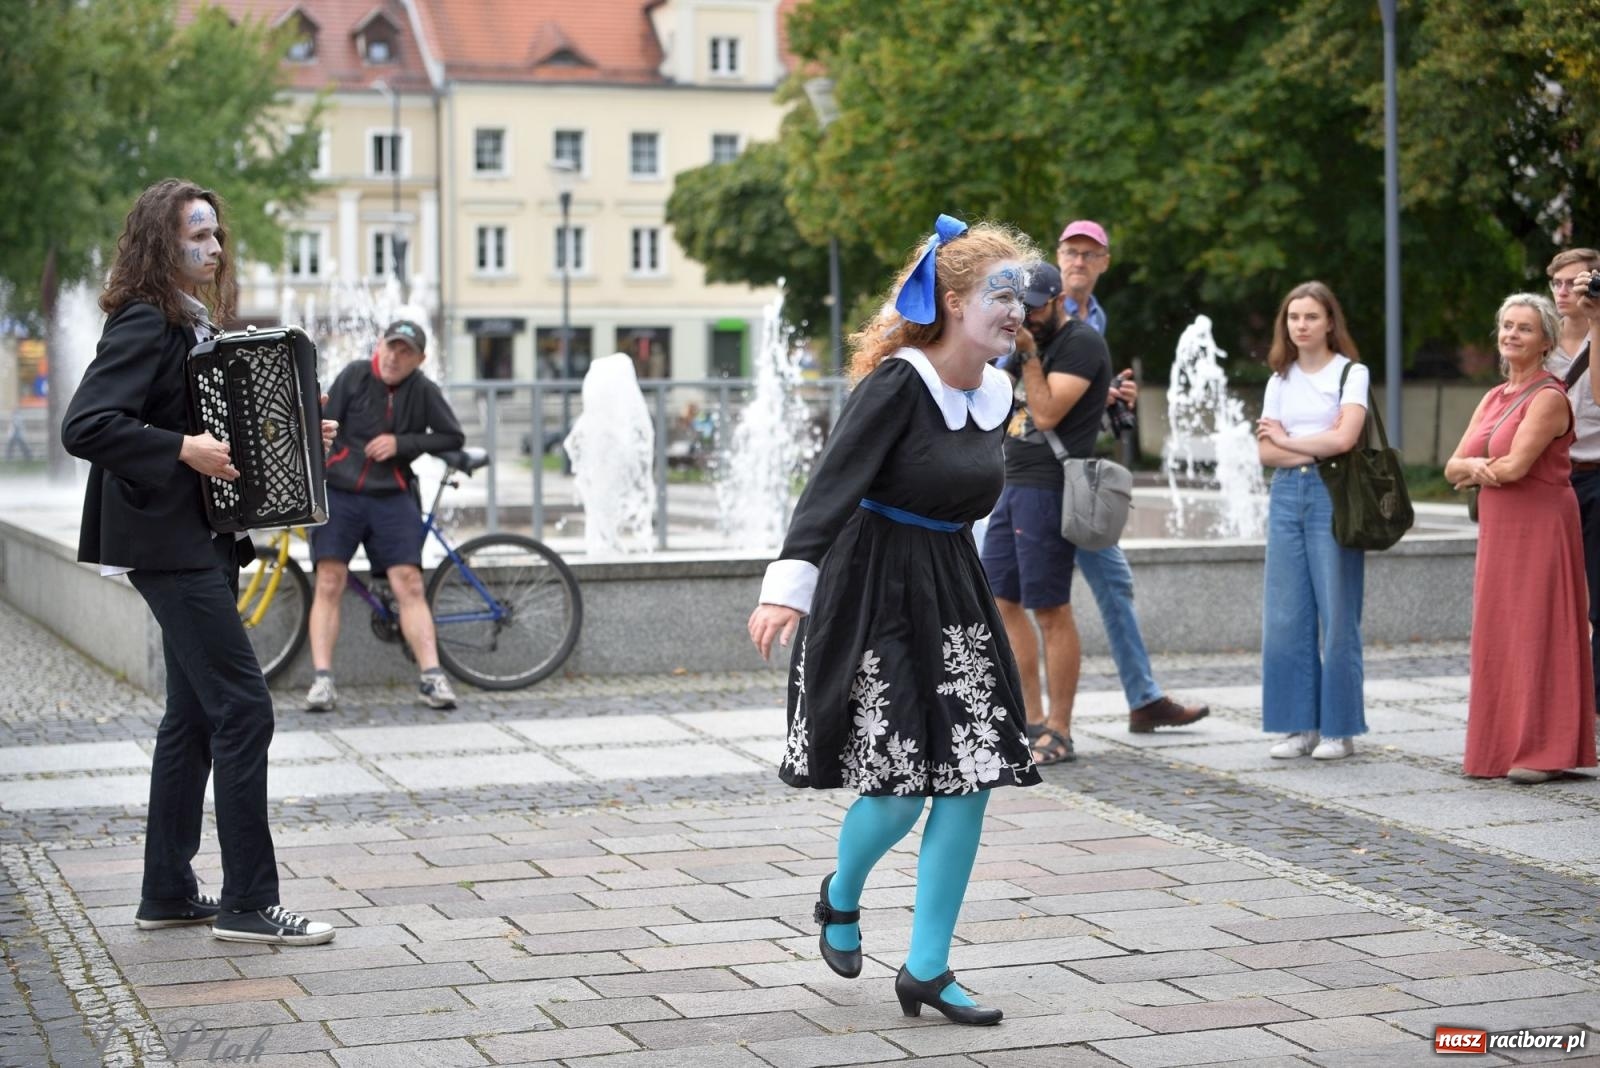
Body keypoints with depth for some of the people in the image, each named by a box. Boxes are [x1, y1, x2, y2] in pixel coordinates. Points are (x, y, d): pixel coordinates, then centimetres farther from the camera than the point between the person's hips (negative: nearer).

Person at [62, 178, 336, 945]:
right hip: (169, 543, -10)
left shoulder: (195, 326, 16)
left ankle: (168, 893, 20)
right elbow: (84, 426, -23)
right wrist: (182, 450, -26)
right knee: (243, 710, -10)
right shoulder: (143, 325, -13)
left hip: (203, 542, 10)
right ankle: (247, 904, -4)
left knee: (195, 716, 12)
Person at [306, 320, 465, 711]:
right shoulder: (355, 375, -1)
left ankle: (432, 677, -7)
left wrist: (402, 443, -7)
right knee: (329, 583, -9)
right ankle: (322, 679, -9)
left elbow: (453, 437, 4)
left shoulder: (423, 391, 1)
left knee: (409, 584, -7)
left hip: (391, 498, 1)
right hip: (339, 492, 0)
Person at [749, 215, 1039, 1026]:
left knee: (969, 781, 0)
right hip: (873, 594, -7)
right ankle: (841, 898, 27)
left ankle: (926, 972, 10)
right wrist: (789, 585, -34)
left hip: (952, 590, 7)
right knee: (899, 786, -7)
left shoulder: (996, 397, 6)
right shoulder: (898, 383, -16)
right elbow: (832, 485, -24)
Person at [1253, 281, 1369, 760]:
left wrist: (1286, 439, -2)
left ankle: (1339, 728, 3)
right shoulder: (1280, 380, 14)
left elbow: (1343, 438, -14)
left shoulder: (1351, 373, 1)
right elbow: (1266, 452, 5)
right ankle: (1298, 724, 9)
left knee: (1336, 615, -3)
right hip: (1286, 496, 5)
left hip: (1332, 496, -5)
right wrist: (1318, 447, -9)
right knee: (1284, 617, 2)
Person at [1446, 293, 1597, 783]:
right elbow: (1453, 467, 9)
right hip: (1498, 529, 8)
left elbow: (1516, 465, -20)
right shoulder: (1494, 398, 14)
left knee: (1537, 632, -5)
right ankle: (1502, 747, 13)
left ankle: (1543, 752, -1)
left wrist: (1475, 471, -1)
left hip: (1541, 527, -8)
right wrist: (1475, 467, -14)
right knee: (1497, 637, 8)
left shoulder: (1549, 397, -10)